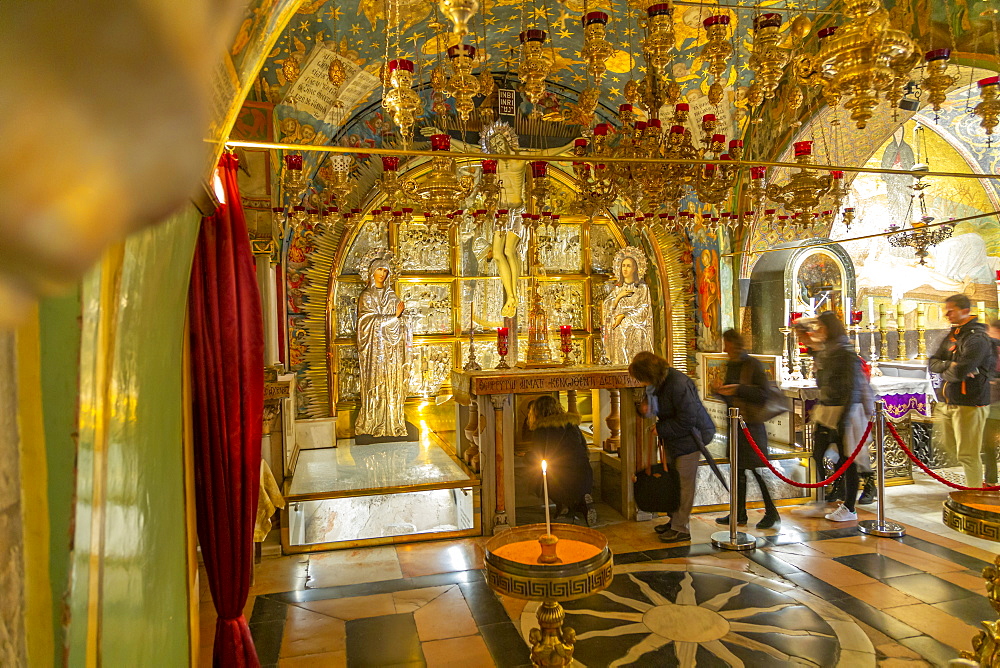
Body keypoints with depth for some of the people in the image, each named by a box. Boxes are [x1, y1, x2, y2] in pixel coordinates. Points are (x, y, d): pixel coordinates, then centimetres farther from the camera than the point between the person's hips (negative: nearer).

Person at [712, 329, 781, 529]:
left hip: (752, 424, -8)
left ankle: (771, 513, 11)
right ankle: (739, 513, 18)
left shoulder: (753, 364, -9)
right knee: (738, 470, 11)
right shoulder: (731, 366, 12)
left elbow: (764, 394, -15)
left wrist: (738, 390, -22)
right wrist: (720, 391, -1)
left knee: (758, 469, -2)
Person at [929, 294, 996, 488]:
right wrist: (949, 365, -14)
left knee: (968, 455, -3)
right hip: (947, 402, 9)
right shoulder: (952, 336, 13)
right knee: (951, 446, 18)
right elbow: (932, 363, 7)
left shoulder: (977, 338, -14)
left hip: (969, 403, -9)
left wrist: (944, 371, -3)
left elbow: (960, 372, -25)